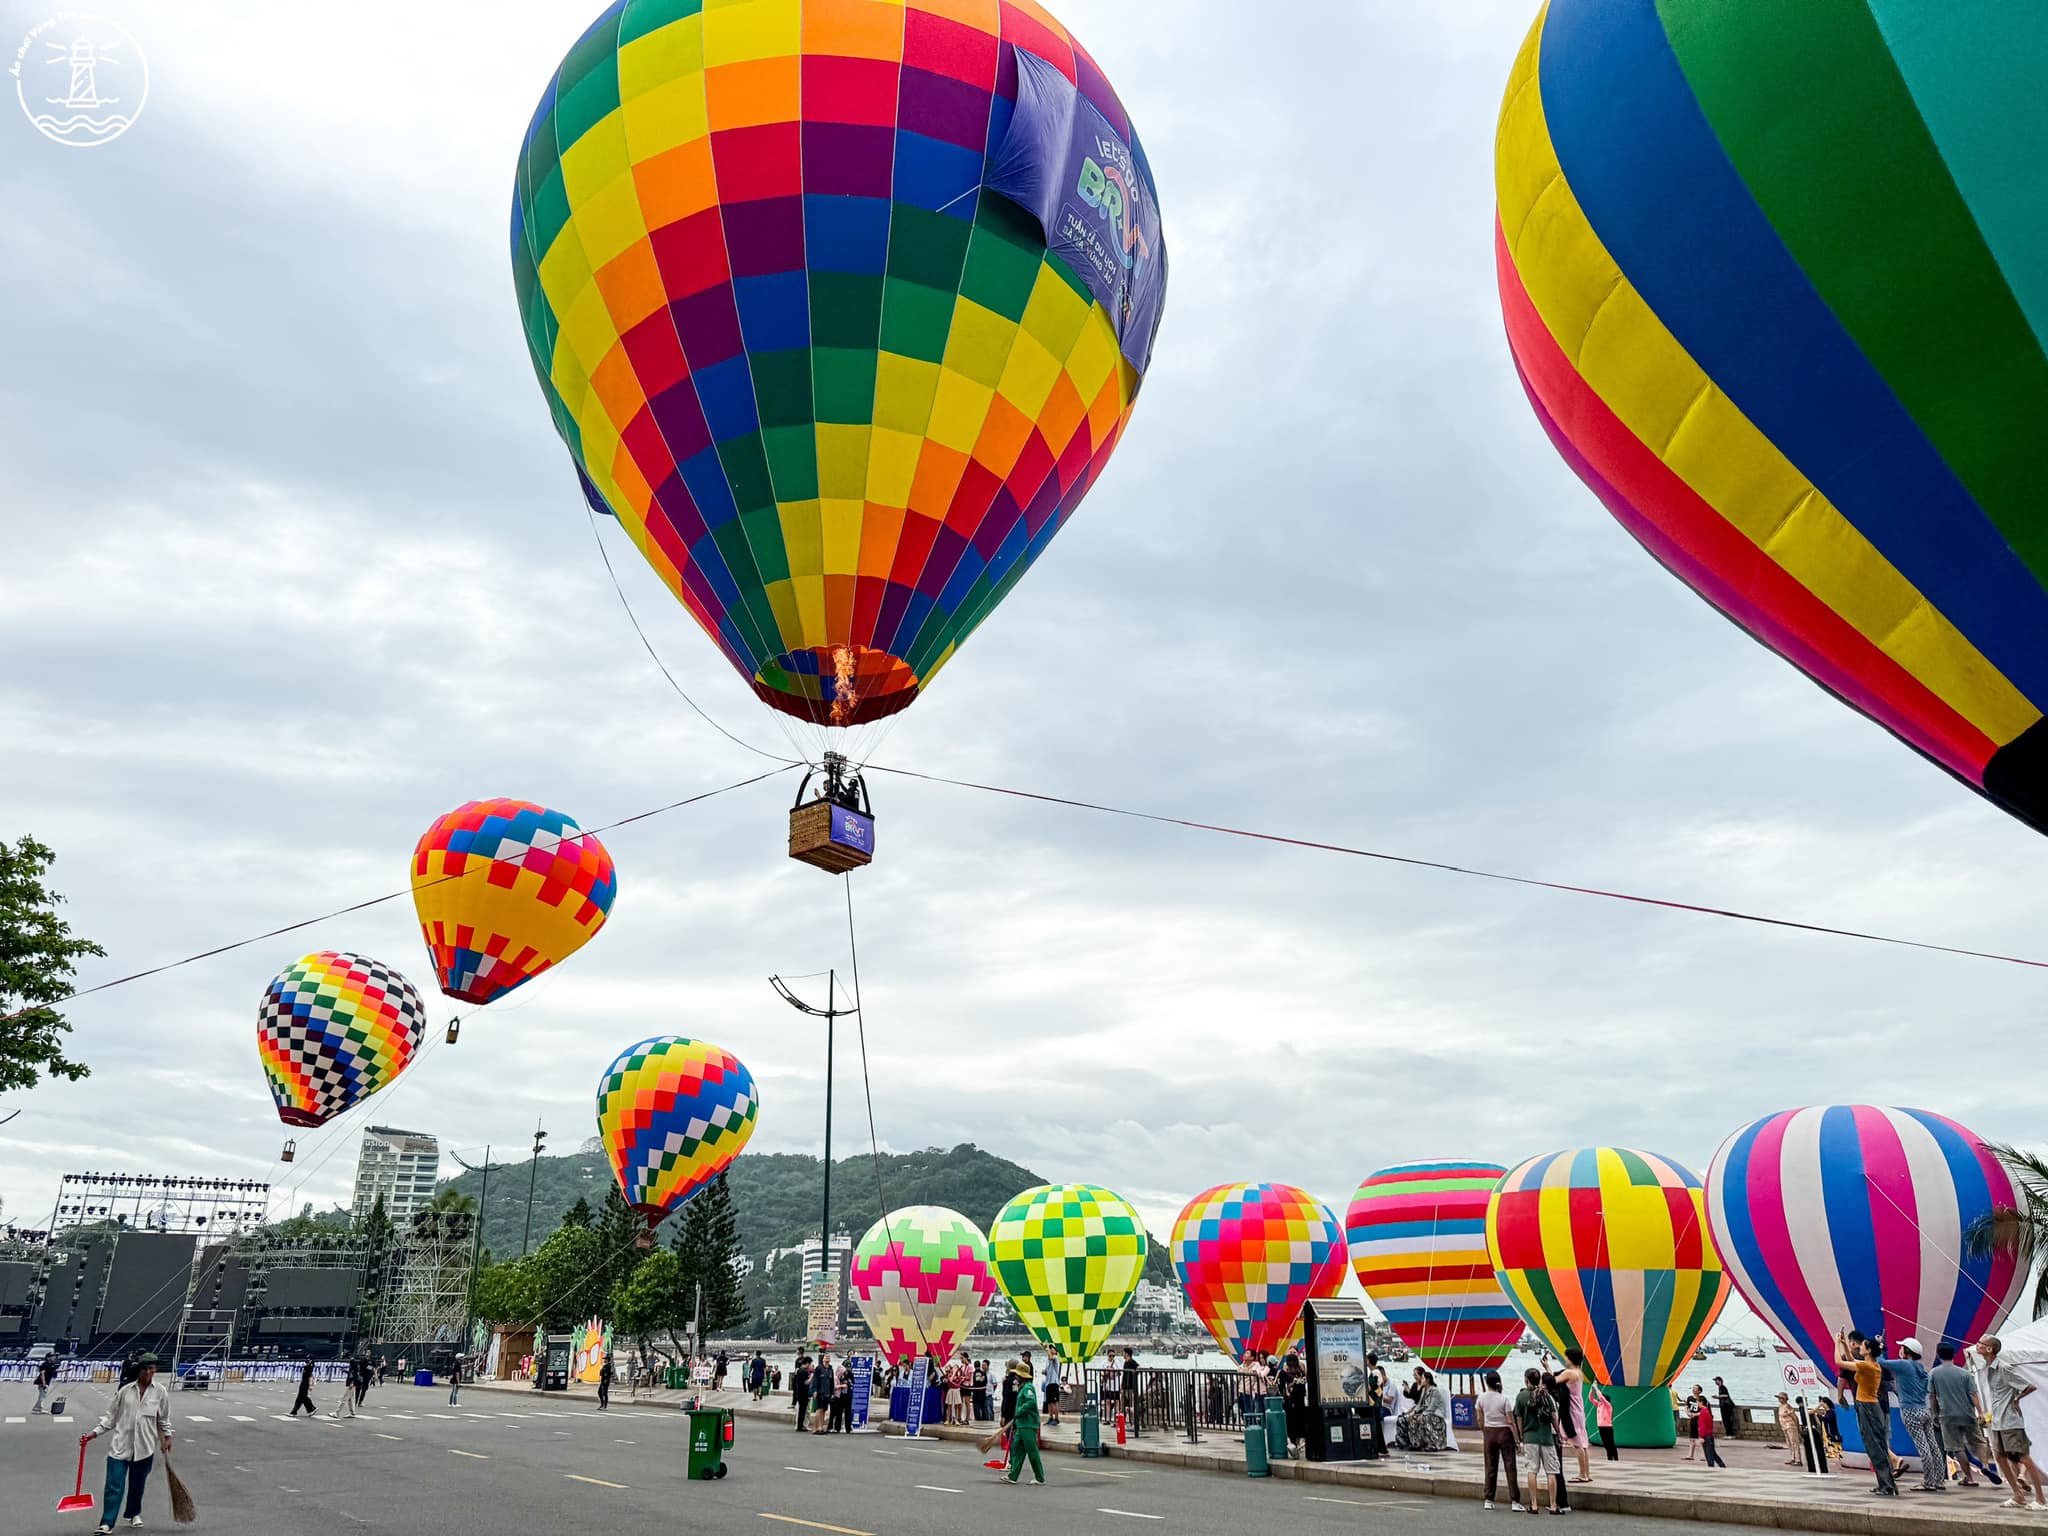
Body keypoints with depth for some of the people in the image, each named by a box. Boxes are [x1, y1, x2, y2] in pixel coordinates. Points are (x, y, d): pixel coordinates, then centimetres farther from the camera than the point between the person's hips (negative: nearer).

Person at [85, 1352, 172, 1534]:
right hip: (120, 1445, -1)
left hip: (144, 1448, 1)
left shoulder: (160, 1393, -1)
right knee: (114, 1486, -7)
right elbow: (110, 1416, 3)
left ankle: (134, 1514, 35)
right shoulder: (125, 1391, -2)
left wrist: (166, 1437, 11)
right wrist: (94, 1433, -6)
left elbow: (163, 1420, 10)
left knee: (138, 1484, 14)